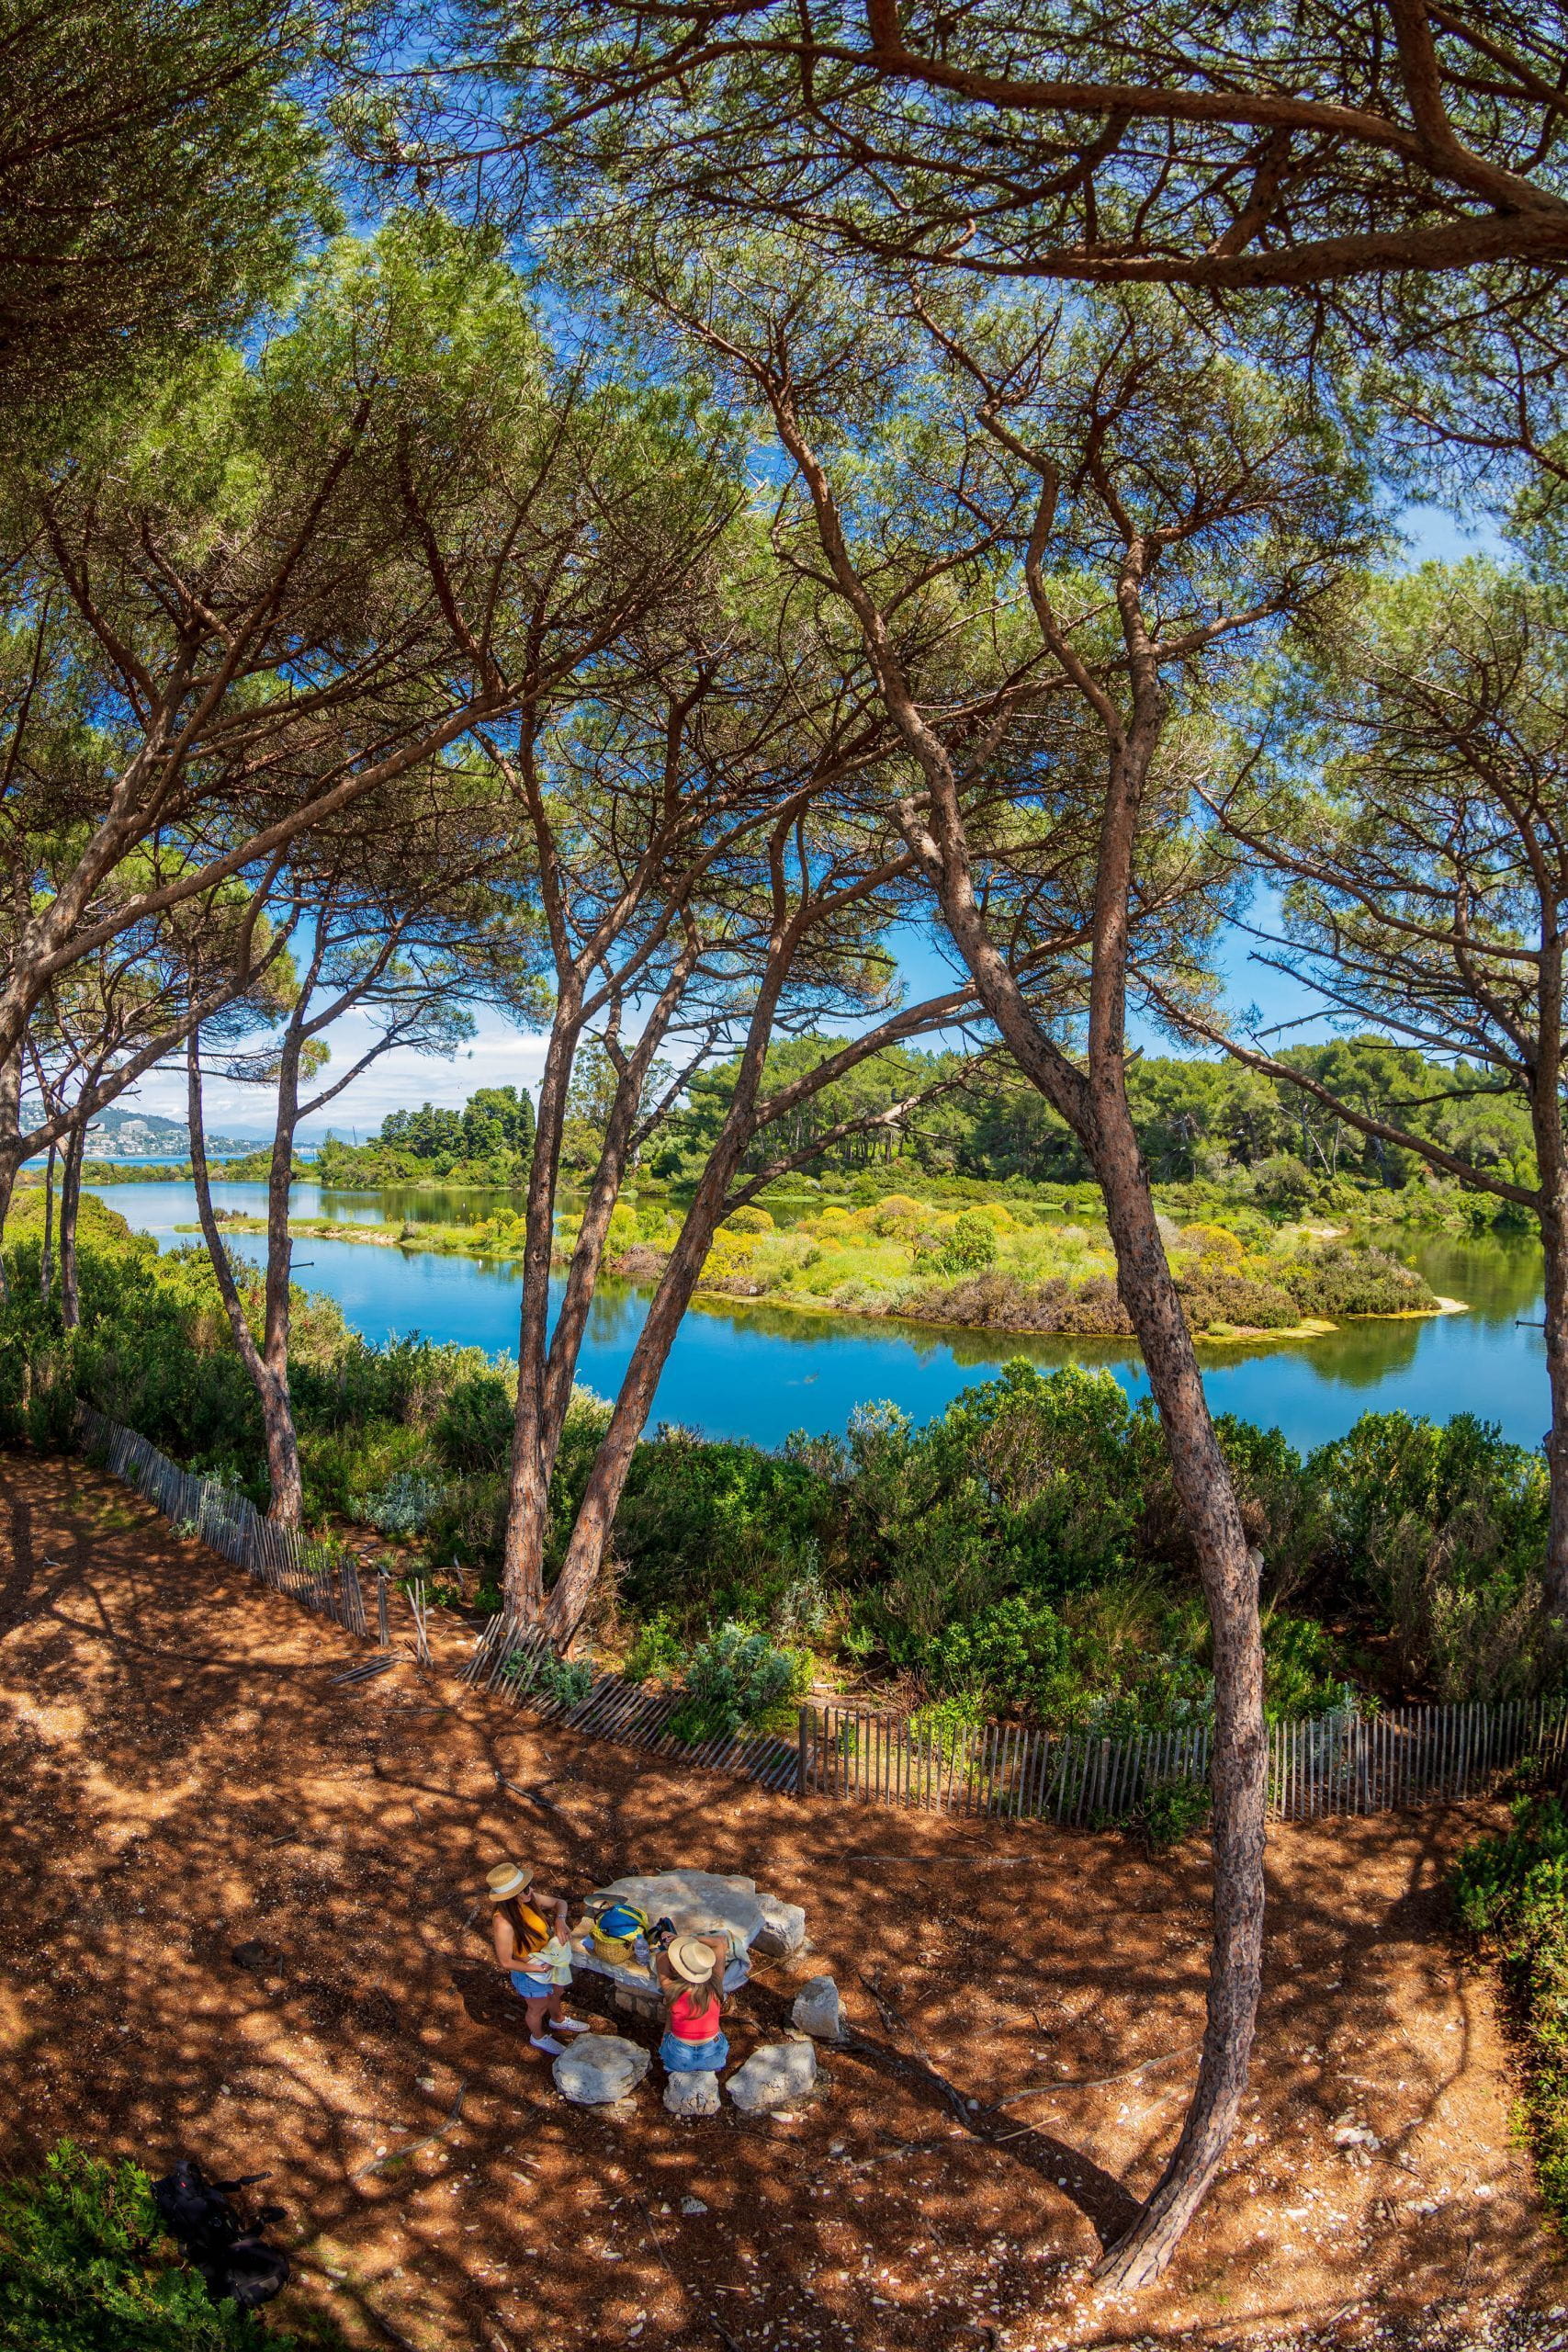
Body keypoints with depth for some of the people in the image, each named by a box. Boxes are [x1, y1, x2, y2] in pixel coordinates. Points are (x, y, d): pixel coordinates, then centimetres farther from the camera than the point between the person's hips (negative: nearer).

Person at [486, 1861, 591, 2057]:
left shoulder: (528, 1899, -22)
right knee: (538, 2008, 25)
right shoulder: (503, 1923, -41)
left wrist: (560, 1920, -26)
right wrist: (539, 1969, -24)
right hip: (529, 1973, -5)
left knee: (556, 1993, 33)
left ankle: (558, 2020, 64)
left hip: (550, 1960, 6)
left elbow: (559, 1903, -5)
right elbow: (506, 1962, -27)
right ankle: (539, 2037, 56)